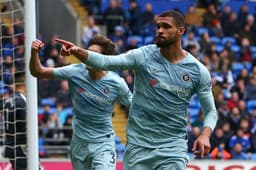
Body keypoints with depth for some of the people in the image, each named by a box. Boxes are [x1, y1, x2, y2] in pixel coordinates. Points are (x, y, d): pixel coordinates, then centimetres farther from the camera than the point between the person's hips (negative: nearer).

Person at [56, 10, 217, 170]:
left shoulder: (198, 70, -2)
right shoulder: (144, 56, -5)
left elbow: (210, 110, 6)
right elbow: (106, 62, -16)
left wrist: (205, 135, -13)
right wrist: (78, 51, -34)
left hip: (173, 147, -1)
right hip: (138, 145, 1)